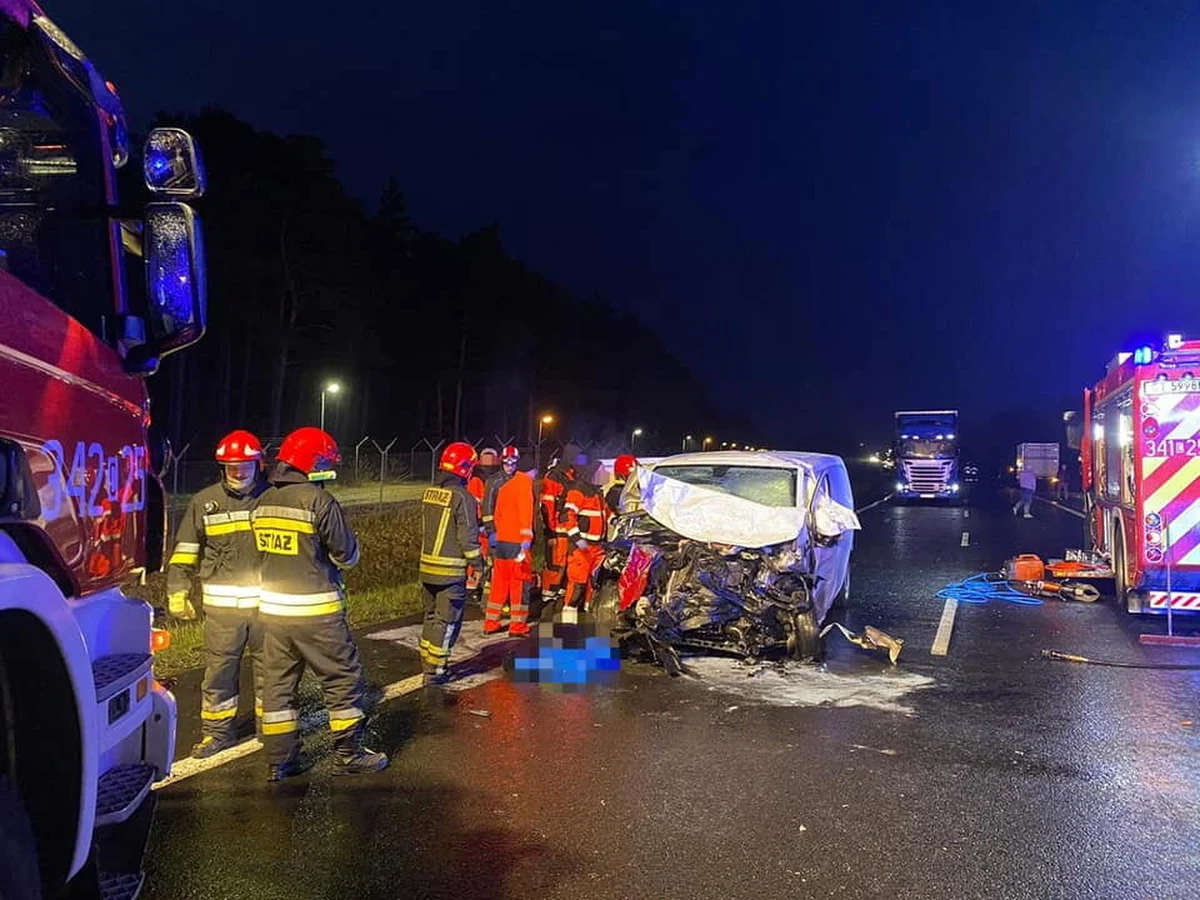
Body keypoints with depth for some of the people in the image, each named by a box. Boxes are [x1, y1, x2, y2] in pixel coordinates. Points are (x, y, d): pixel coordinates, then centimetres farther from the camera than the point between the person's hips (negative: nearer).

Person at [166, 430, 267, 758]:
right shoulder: (204, 502, 3)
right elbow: (185, 550, 7)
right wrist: (177, 591, 0)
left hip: (268, 601, 0)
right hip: (221, 604, 0)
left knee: (269, 667, 11)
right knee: (219, 669, 6)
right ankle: (217, 731, 20)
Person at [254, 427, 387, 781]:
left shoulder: (263, 502, 6)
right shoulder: (319, 500, -15)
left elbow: (265, 550, 12)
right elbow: (347, 553, -8)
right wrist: (332, 563, 13)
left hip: (272, 607, 7)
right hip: (316, 611, -7)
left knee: (278, 683, 13)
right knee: (344, 678, 7)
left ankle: (279, 760, 20)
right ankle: (349, 754, 15)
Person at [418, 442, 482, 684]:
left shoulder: (429, 493, 6)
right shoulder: (462, 497, -16)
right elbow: (468, 537, -15)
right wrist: (477, 564, -5)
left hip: (427, 566, 7)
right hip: (451, 570, -7)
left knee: (431, 616, 19)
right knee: (447, 620, 2)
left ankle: (427, 664, 28)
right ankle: (435, 671, 6)